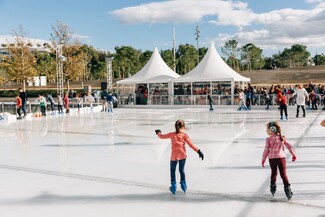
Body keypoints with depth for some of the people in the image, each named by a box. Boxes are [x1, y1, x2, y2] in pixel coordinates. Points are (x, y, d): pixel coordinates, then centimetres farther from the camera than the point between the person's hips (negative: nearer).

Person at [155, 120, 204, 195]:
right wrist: (198, 151, -8)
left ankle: (173, 186, 11)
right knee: (182, 170, 16)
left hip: (174, 156, 0)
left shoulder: (172, 134, -1)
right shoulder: (184, 135, -5)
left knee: (172, 170, 14)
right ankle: (183, 185, 22)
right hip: (182, 155, 0)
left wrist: (158, 133, 33)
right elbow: (191, 145, -10)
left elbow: (162, 136, 12)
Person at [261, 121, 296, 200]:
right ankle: (287, 189, -2)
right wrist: (293, 154, 12)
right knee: (283, 174, 2)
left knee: (273, 173, 18)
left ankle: (273, 187, 27)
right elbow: (289, 146, 4)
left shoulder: (268, 139, -5)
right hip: (281, 157, 1)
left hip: (272, 158, 0)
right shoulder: (282, 138, 5)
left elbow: (266, 150, -4)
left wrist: (263, 159, 5)